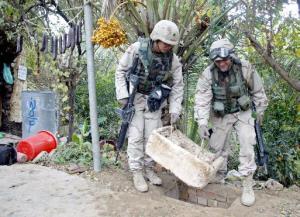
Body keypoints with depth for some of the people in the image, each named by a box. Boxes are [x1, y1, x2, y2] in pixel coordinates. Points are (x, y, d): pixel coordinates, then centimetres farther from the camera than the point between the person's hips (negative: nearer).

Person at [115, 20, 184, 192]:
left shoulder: (173, 59, -9)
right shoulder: (137, 49, -16)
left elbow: (177, 85, -2)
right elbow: (121, 71, -6)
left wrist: (175, 109, -9)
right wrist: (123, 94, -14)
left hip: (154, 101, 3)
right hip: (135, 97, -2)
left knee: (152, 136, 6)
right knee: (136, 136, -3)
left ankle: (149, 169, 23)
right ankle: (137, 172, 10)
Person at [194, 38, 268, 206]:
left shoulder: (245, 68, -18)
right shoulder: (208, 75, -20)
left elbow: (257, 90, -4)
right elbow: (202, 100, -22)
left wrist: (260, 110, 4)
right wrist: (202, 123, -31)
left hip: (243, 112, 0)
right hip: (221, 116, 1)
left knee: (247, 145, -9)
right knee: (218, 147, 7)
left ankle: (248, 185, 4)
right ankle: (220, 177, 30)